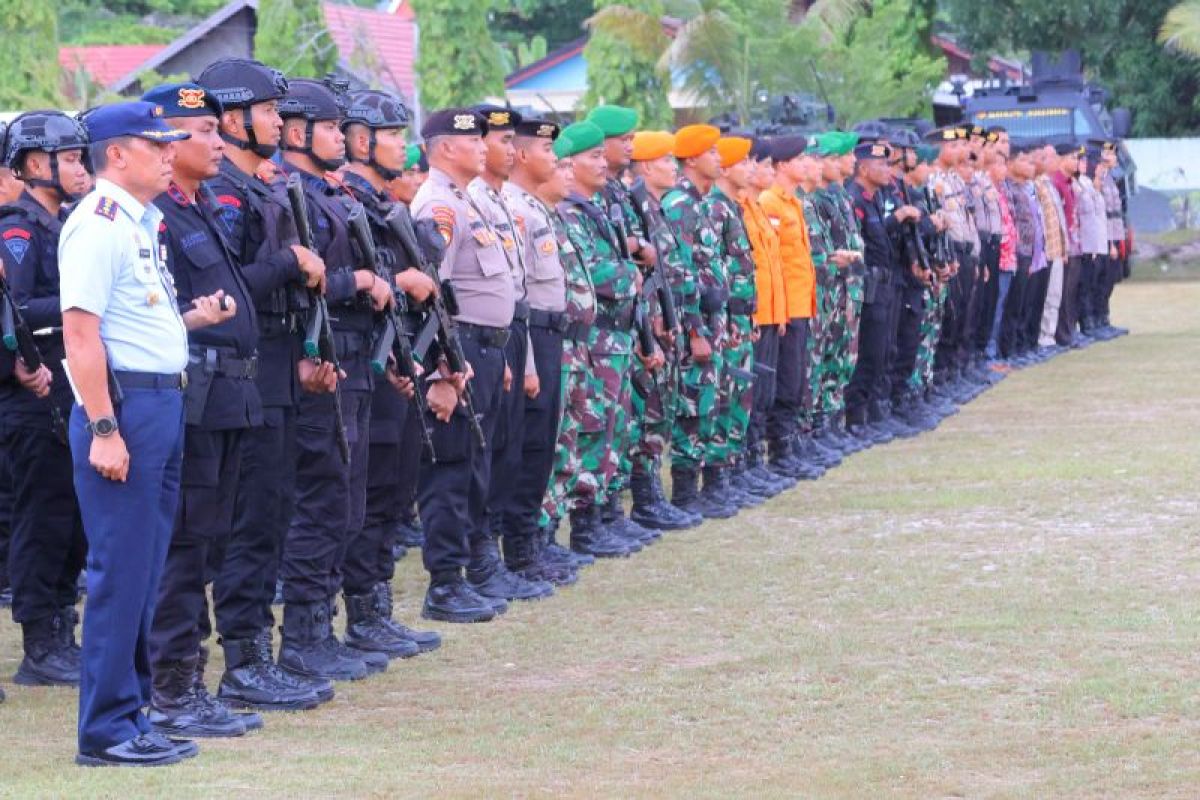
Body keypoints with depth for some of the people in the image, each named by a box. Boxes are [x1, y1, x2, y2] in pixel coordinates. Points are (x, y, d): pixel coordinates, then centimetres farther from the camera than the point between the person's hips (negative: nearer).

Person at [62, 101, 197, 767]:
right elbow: (81, 332, -19)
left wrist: (195, 318, 8)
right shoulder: (97, 225, -13)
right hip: (124, 404, -10)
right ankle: (106, 730, -2)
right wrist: (103, 430, -23)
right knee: (119, 572, -7)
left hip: (163, 402, 10)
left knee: (144, 572, 12)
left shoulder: (142, 223, 17)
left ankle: (130, 717, 18)